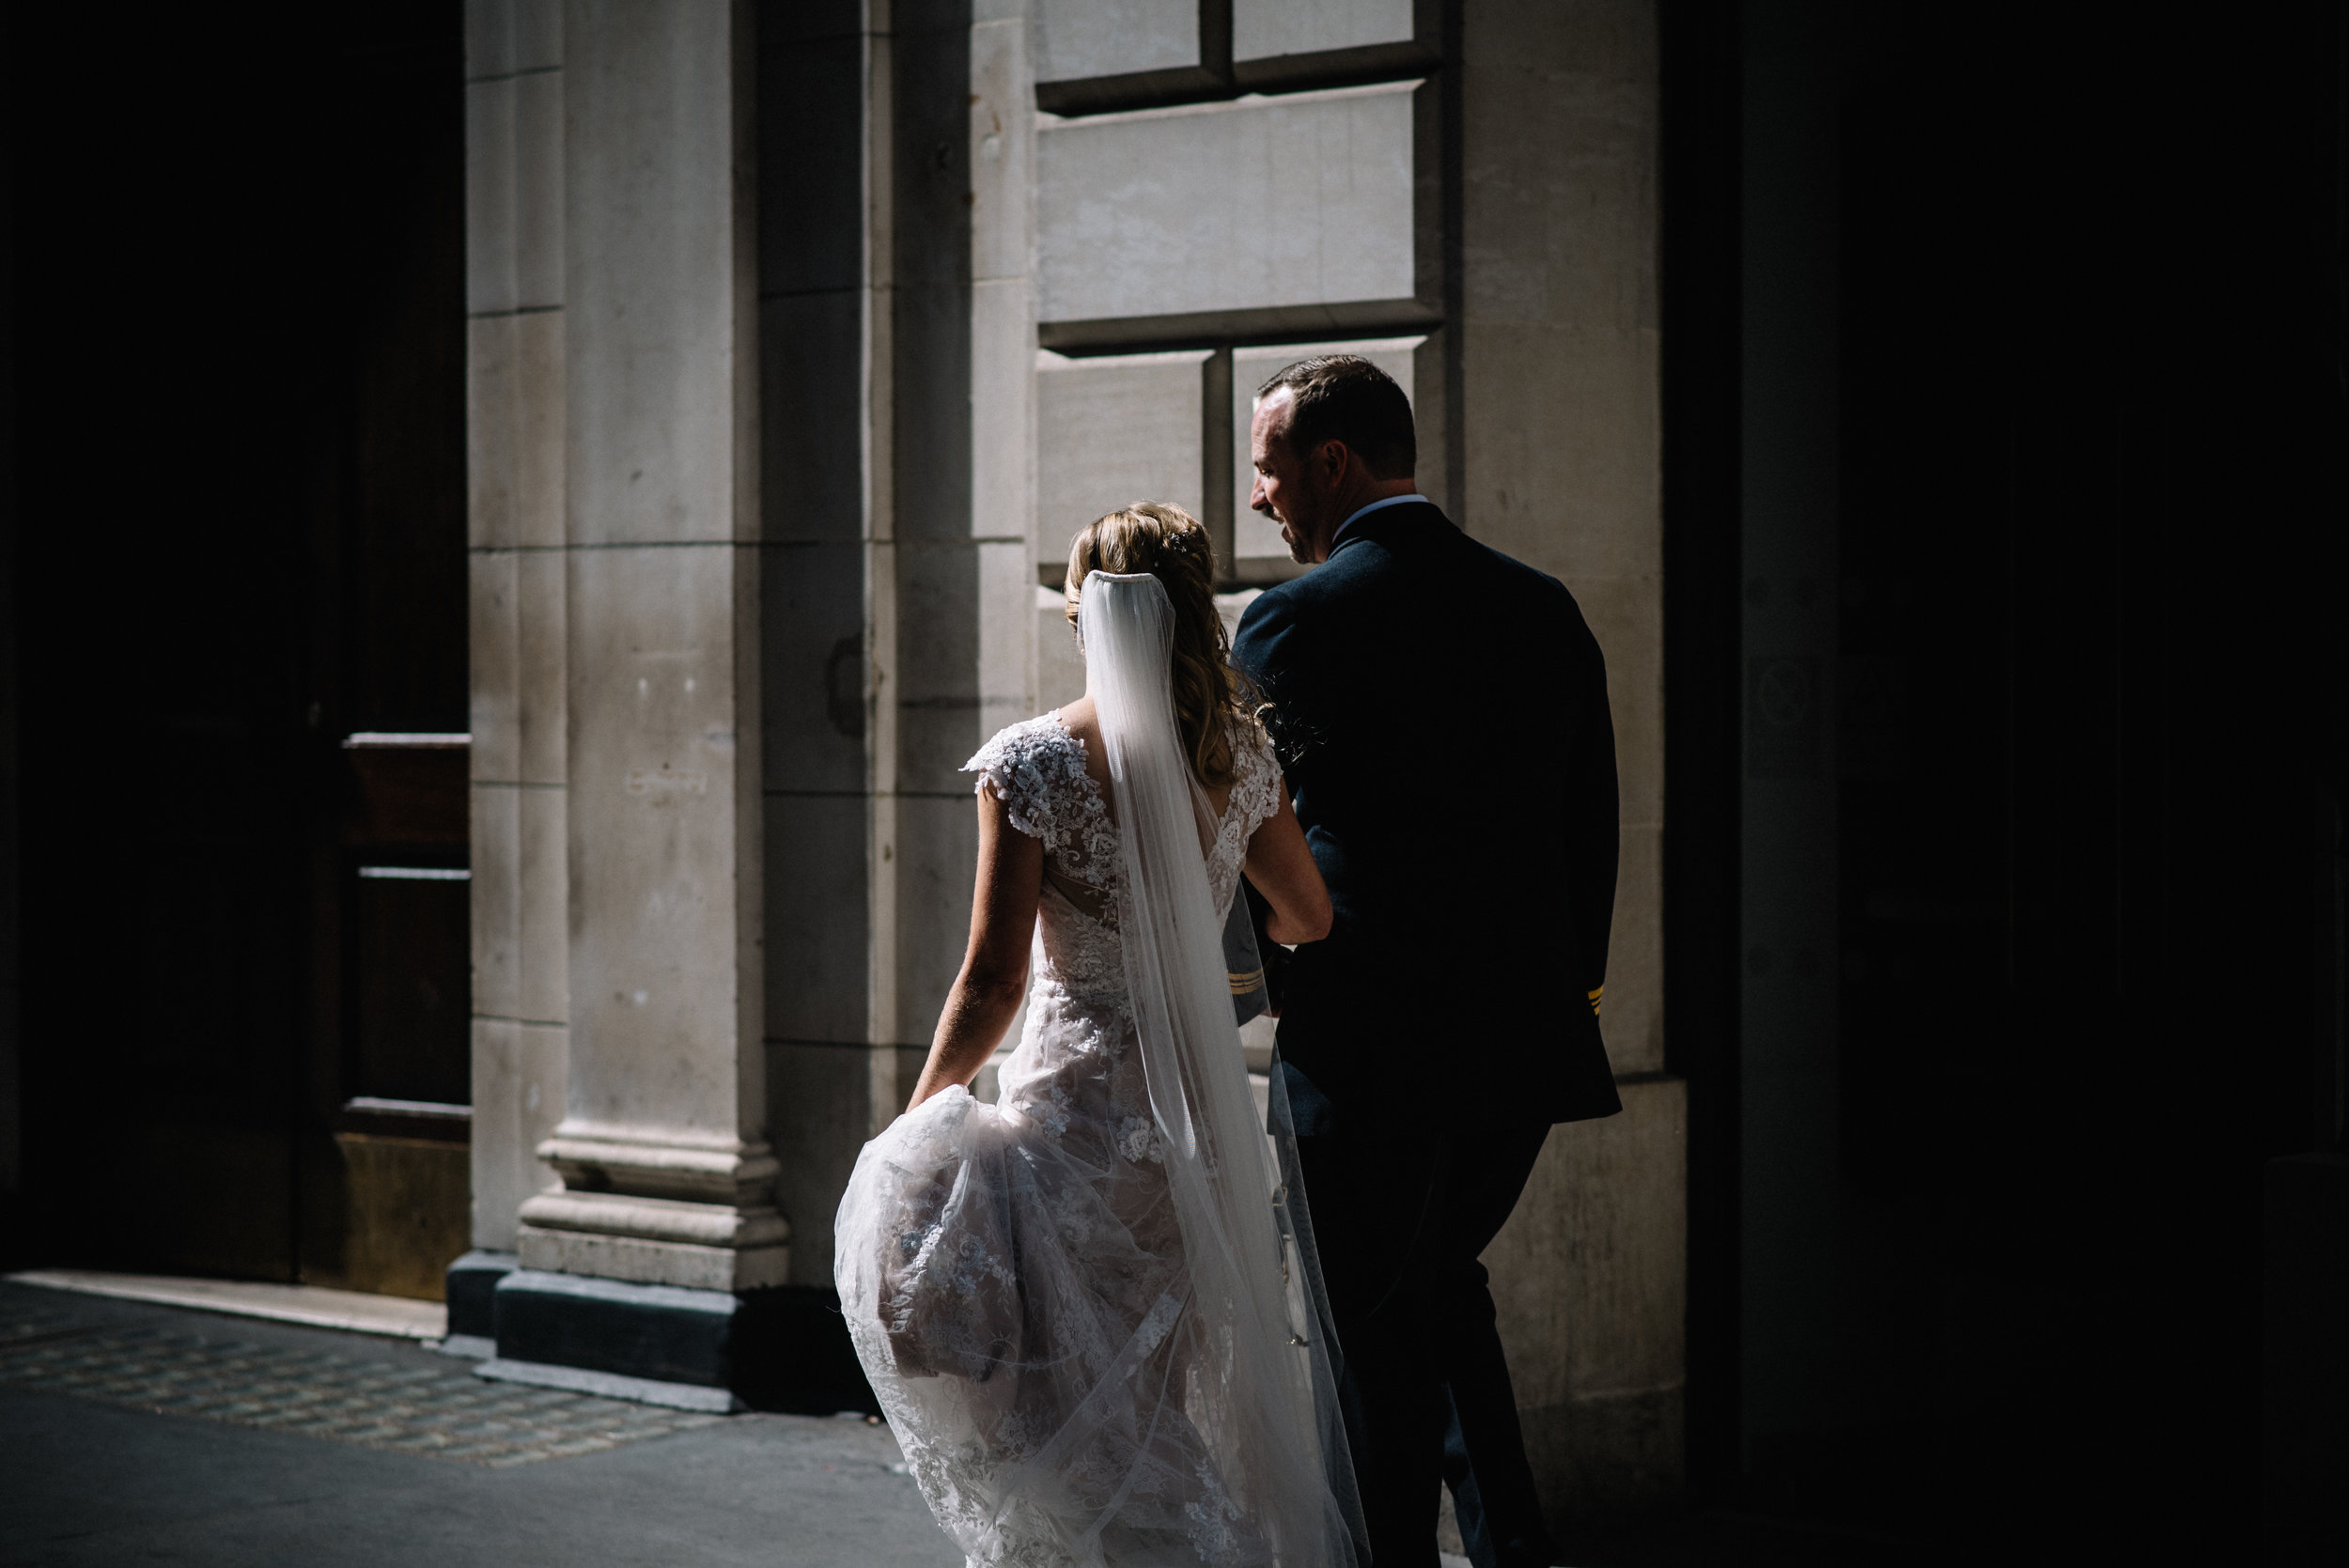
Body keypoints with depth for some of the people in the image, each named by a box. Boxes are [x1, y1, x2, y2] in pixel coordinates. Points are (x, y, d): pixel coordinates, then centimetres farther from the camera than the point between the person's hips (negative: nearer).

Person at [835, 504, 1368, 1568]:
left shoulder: (1031, 764, -11)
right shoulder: (1237, 757, 2)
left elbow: (994, 980, -13)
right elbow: (1310, 921, 16)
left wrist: (917, 1117, -1)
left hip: (1078, 1106, -5)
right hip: (1207, 1110, 5)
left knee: (1083, 1416, 3)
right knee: (1182, 1410, 18)